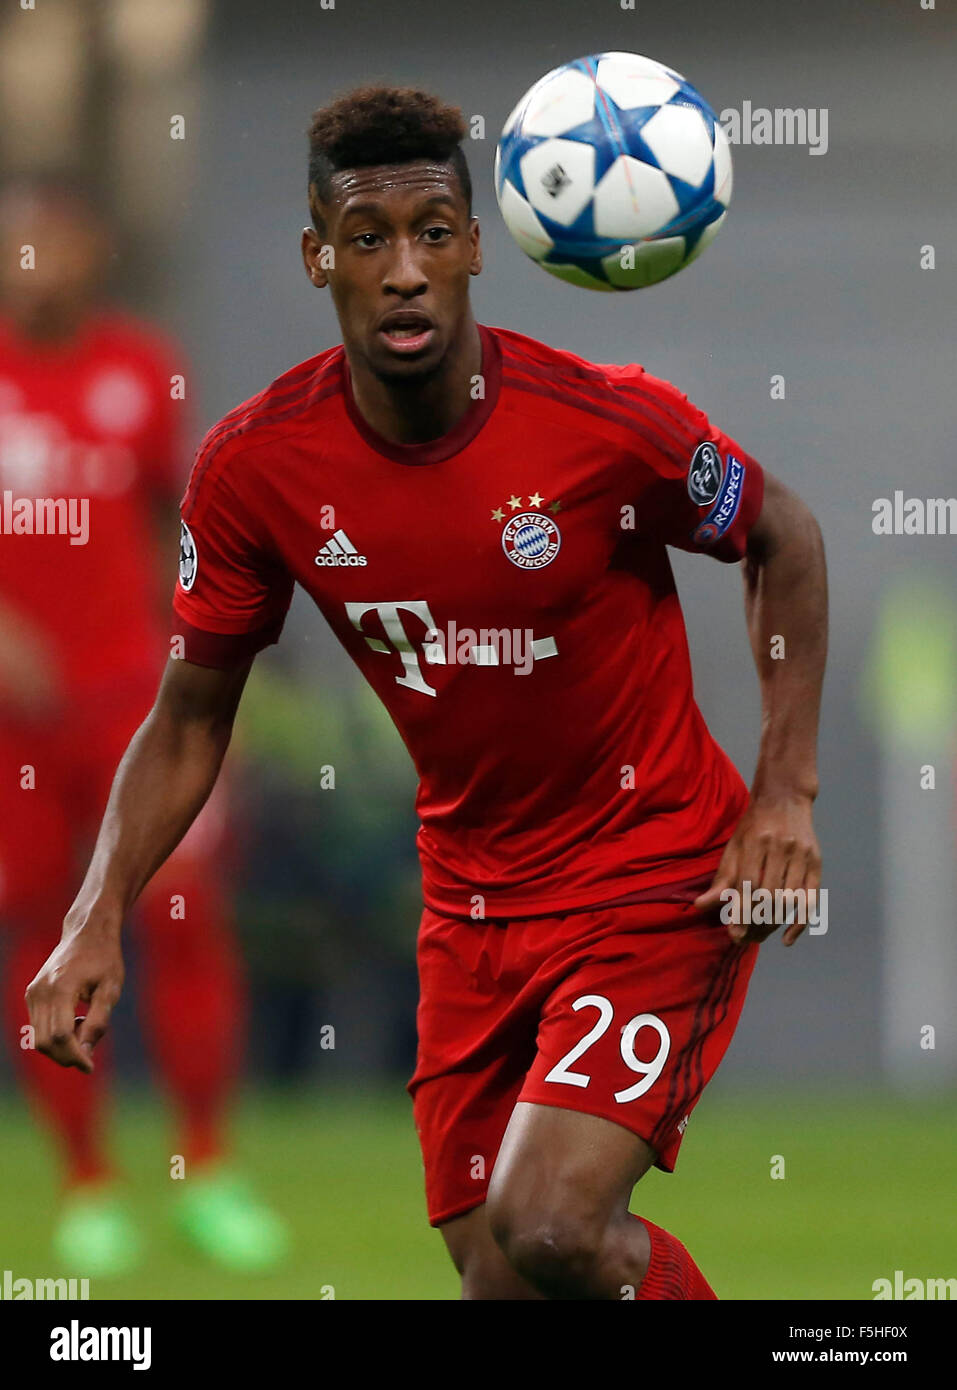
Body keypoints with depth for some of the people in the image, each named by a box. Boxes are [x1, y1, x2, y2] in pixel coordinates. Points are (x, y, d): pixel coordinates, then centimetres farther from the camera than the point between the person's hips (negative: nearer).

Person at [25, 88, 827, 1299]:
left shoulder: (610, 422, -20)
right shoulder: (253, 467, -11)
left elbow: (781, 539, 0)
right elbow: (192, 713, 3)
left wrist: (786, 792, -7)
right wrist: (99, 918, -10)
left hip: (659, 878, -4)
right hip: (473, 902, 4)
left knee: (548, 1227, -23)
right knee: (486, 1263, 8)